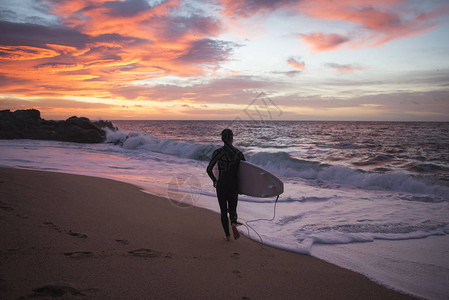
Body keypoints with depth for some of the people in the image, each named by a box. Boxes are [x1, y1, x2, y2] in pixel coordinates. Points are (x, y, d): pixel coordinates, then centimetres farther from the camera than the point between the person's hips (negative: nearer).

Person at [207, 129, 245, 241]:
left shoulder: (218, 152, -9)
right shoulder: (238, 153, -3)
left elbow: (209, 169, -11)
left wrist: (214, 180, 6)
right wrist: (240, 179, 19)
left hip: (221, 184, -1)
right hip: (234, 185, 1)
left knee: (223, 210, 14)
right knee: (232, 208, 15)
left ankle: (227, 235, 16)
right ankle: (233, 223, -16)